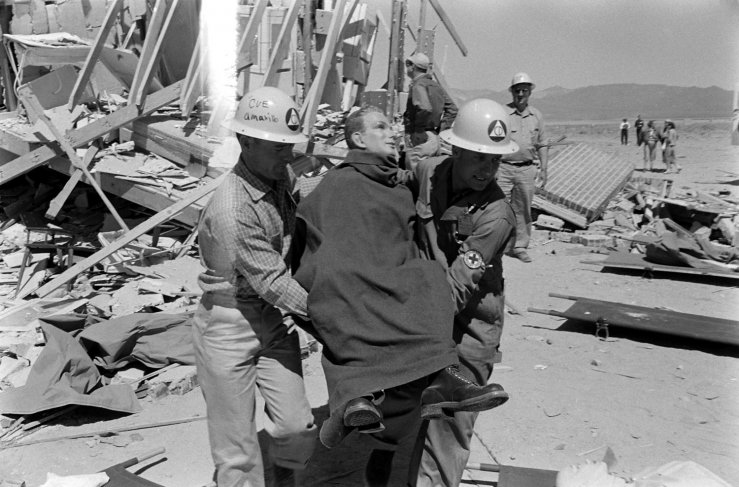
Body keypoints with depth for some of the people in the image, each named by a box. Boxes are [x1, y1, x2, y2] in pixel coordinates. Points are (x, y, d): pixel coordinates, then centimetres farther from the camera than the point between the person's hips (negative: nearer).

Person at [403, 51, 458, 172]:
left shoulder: (418, 85, -11)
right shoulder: (435, 86, 16)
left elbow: (425, 109, -28)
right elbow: (452, 109, 16)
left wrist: (418, 130, -18)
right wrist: (440, 128, 11)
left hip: (421, 139, -9)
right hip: (435, 138, 9)